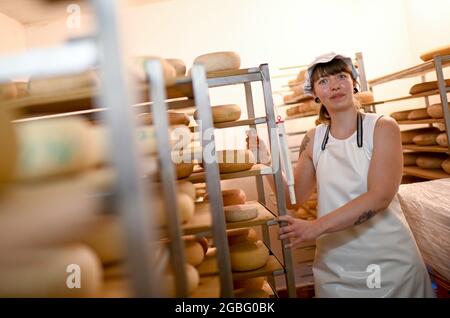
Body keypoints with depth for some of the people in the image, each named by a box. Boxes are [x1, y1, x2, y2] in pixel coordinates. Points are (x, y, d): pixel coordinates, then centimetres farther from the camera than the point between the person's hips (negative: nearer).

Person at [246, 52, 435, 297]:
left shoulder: (383, 127, -8)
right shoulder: (313, 139, 0)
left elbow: (380, 196, -19)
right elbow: (293, 199, 2)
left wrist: (317, 227, -26)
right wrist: (266, 159, -11)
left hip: (390, 259, -2)